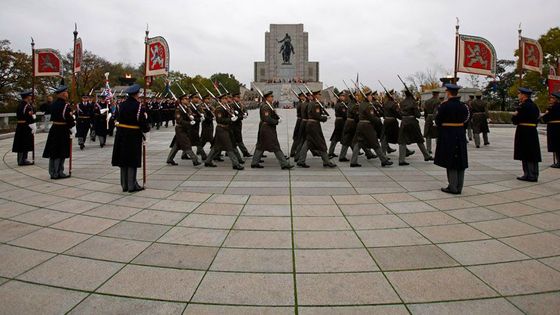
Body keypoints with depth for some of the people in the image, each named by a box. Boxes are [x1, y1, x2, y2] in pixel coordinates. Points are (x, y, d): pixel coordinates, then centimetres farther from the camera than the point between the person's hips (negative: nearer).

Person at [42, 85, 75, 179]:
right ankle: (58, 173, 4)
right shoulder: (66, 106, -16)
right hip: (63, 131, -8)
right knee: (61, 153, 0)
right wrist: (73, 130, -5)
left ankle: (52, 172, 19)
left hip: (54, 130, 8)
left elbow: (52, 117, 15)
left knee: (53, 152, 11)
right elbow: (69, 119, -16)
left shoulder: (53, 104, 8)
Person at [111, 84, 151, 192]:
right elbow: (143, 122, -14)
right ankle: (132, 185, 6)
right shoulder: (138, 106, -13)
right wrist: (146, 129, 2)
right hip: (133, 135, -6)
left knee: (123, 160, 12)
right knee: (132, 160, 1)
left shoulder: (122, 105, 7)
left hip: (121, 134, 6)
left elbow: (120, 118, 10)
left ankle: (124, 185, 20)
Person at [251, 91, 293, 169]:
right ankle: (284, 164, -2)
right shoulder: (265, 107, -17)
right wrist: (277, 121, -13)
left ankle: (254, 163, 20)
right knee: (276, 147, -6)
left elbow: (272, 116, 18)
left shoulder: (268, 106, 15)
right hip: (267, 129, -11)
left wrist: (277, 117, -1)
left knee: (260, 146, 14)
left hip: (263, 129, 11)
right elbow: (267, 119, -24)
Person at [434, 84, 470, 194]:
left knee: (450, 161, 2)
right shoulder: (463, 105, 2)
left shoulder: (444, 105, -12)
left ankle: (453, 187, 4)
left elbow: (438, 120, -8)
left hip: (447, 135, -5)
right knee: (460, 161, 10)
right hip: (460, 135, 5)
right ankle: (459, 187, 17)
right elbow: (466, 120, 7)